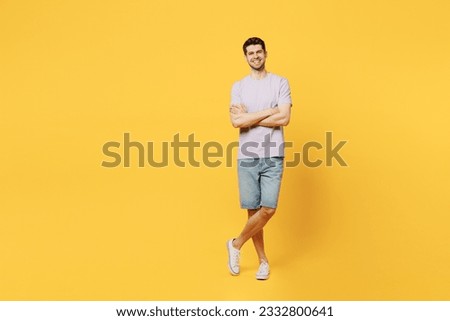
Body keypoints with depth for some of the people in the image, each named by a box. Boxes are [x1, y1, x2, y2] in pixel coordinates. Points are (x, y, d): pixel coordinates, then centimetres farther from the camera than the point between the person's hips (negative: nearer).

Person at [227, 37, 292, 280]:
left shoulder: (280, 83, 4)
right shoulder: (238, 86, 7)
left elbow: (284, 118, -10)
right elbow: (236, 122, -8)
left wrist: (249, 118, -9)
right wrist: (269, 111, -9)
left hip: (273, 157, -1)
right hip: (247, 157, 1)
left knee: (268, 209, -8)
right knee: (253, 210, 5)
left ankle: (236, 245, 16)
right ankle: (263, 261, 21)